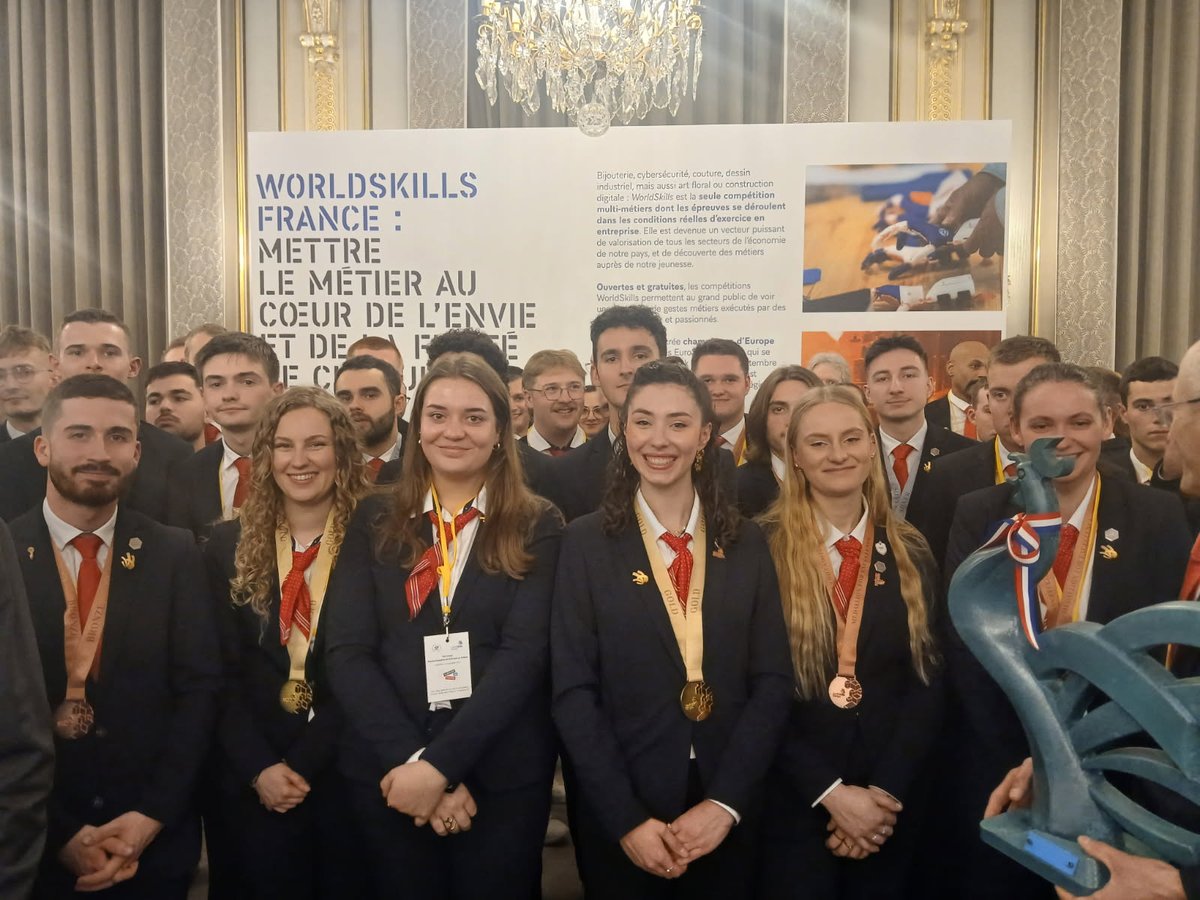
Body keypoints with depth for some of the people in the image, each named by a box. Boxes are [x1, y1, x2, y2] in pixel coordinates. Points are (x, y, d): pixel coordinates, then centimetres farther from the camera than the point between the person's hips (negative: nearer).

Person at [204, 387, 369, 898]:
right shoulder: (228, 546, 2)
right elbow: (222, 673, 0)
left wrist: (302, 763, -13)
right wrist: (259, 768, -10)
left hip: (349, 773, -1)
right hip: (255, 783, 2)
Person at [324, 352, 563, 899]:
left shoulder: (537, 526, -2)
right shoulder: (374, 522, 3)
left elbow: (523, 655, -11)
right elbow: (346, 653, -5)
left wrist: (440, 764, -18)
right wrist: (411, 760, -15)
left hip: (503, 777, -1)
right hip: (388, 773, 2)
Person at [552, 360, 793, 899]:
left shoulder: (746, 544, 2)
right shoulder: (587, 543, -4)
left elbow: (772, 681, -1)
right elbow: (574, 692, -8)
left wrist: (725, 802, -10)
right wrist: (627, 819, -13)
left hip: (727, 810, 2)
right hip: (618, 817, -2)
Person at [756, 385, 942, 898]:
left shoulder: (910, 555, 3)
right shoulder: (762, 550, -8)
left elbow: (927, 683, -1)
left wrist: (883, 791, -10)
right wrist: (831, 791, -15)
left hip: (892, 800, 3)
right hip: (793, 800, -3)